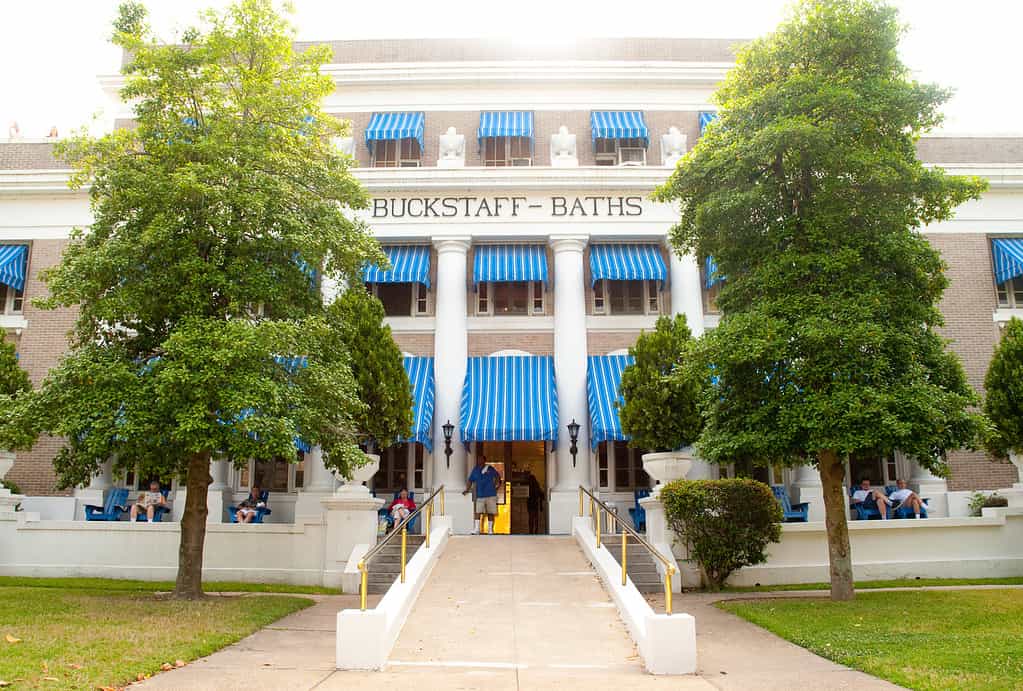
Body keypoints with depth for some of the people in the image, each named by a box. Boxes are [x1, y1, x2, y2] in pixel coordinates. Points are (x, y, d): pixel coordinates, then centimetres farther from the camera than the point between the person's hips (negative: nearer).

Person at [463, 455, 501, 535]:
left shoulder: (490, 469, 3)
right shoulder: (475, 470, 8)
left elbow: (497, 476, 16)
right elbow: (470, 480, 10)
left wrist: (496, 484, 6)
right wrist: (467, 489, 0)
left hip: (491, 495, -1)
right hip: (480, 496, 1)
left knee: (491, 513, 4)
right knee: (478, 512, -9)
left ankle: (491, 530, 14)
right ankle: (475, 530, -7)